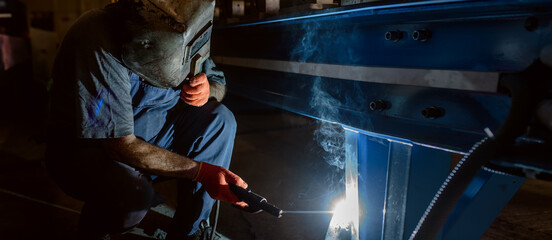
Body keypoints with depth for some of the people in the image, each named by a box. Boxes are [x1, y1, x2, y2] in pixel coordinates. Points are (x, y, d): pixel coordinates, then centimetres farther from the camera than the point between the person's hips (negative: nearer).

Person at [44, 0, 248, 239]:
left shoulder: (176, 29, -11)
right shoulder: (97, 43, -31)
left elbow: (218, 80, 2)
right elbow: (121, 145, -31)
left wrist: (206, 90, -23)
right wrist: (202, 172, -32)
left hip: (145, 127, 6)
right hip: (87, 142, -6)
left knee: (218, 118, -14)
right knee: (133, 194, -36)